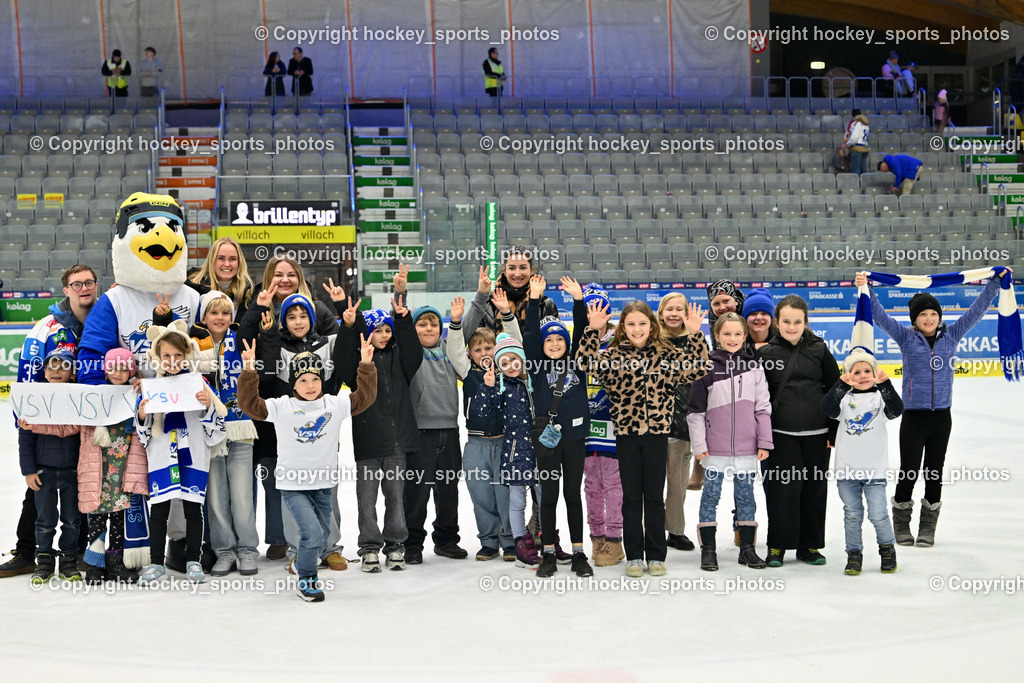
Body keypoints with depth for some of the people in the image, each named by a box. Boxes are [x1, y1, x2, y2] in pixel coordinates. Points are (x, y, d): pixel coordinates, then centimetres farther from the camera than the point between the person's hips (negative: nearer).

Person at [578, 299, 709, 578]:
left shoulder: (667, 355, 4)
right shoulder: (613, 356, 1)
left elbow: (697, 367, -3)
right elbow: (586, 361, -14)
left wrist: (695, 335, -13)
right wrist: (593, 330, -23)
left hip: (657, 433, 0)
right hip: (626, 435, 0)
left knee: (655, 497, 8)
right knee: (631, 497, 7)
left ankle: (656, 556, 18)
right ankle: (634, 557, 16)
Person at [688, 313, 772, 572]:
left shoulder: (753, 367, 5)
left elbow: (763, 407, 7)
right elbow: (696, 410, -1)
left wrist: (764, 442, 2)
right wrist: (699, 445, -5)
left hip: (746, 448, 2)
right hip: (715, 448, -2)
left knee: (746, 496, 9)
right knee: (711, 495, 4)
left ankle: (747, 548, 19)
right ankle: (708, 549, 12)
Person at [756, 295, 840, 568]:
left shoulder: (819, 350, 5)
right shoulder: (765, 353, 2)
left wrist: (835, 431, 4)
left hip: (816, 434, 2)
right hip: (780, 435, -1)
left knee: (814, 489, 7)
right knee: (781, 489, -4)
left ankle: (810, 546, 20)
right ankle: (777, 545, 9)